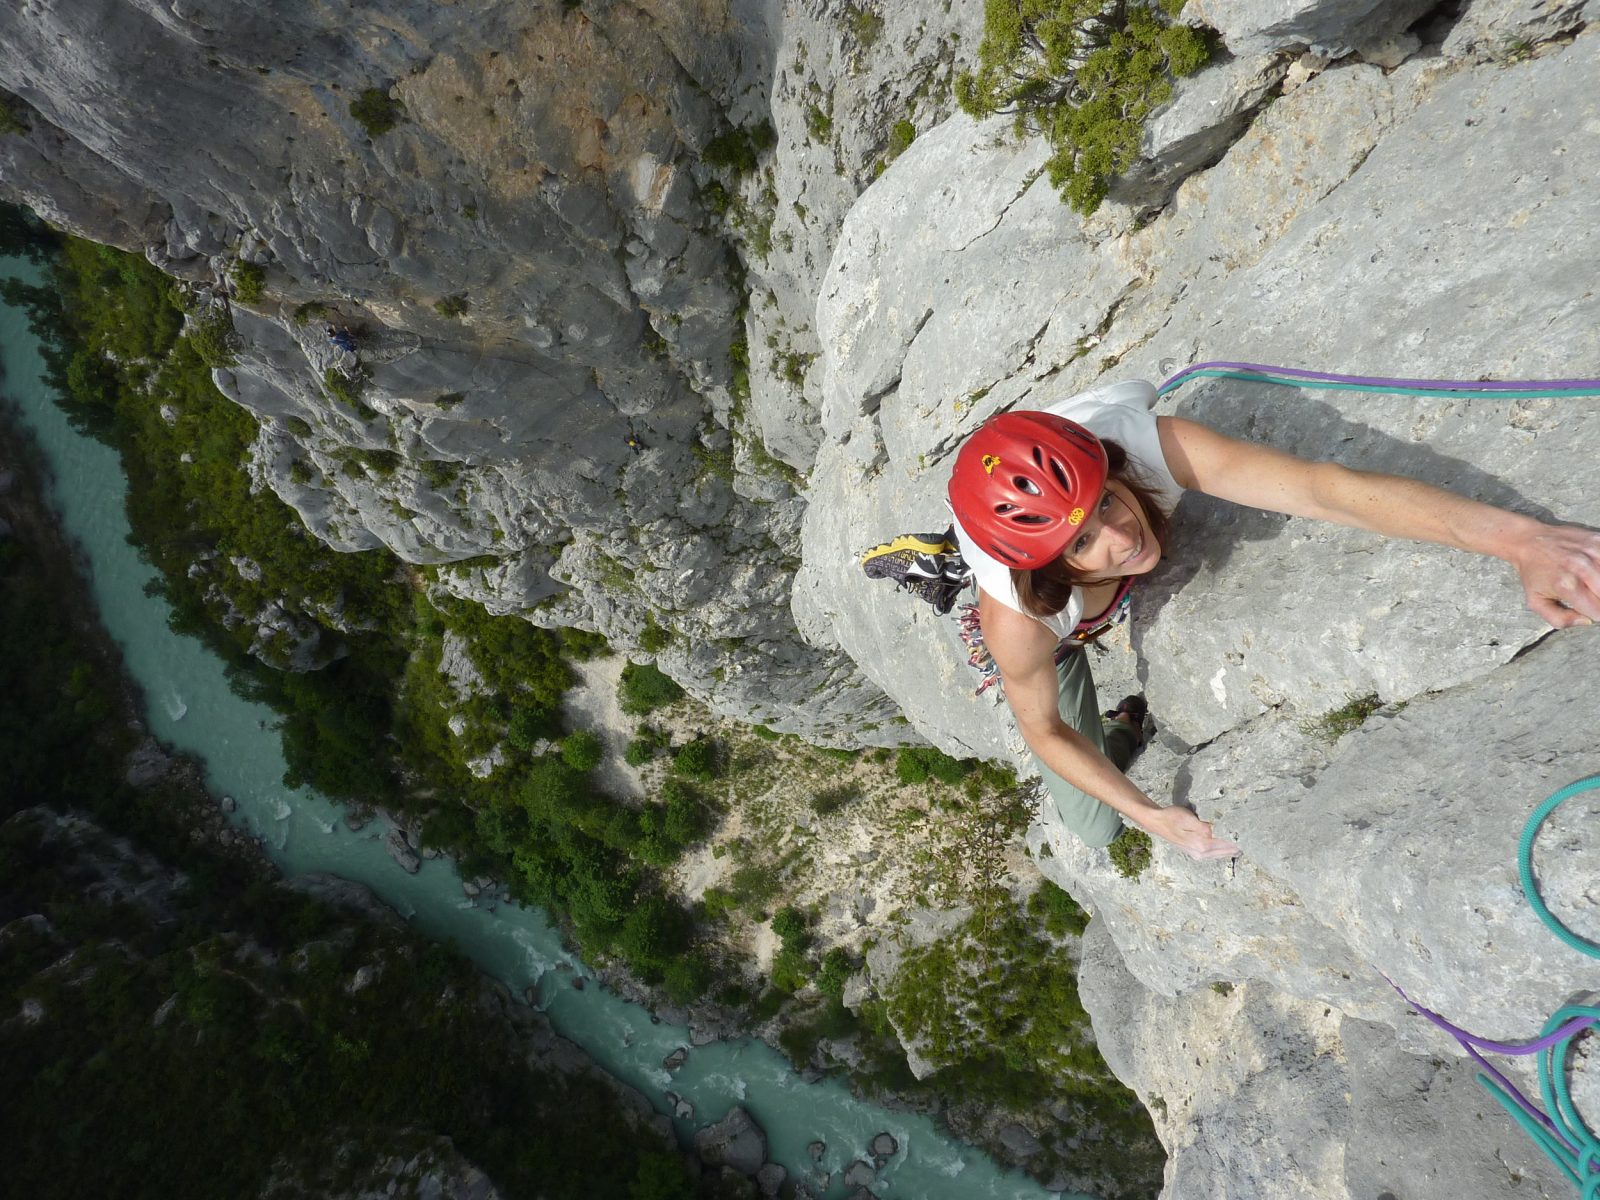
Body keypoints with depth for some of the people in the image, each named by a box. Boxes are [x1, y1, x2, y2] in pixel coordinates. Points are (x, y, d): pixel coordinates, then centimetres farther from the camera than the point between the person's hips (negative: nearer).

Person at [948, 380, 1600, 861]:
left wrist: (1519, 539, -61)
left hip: (1129, 592, 3)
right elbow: (1043, 729, -26)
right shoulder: (1016, 620, -47)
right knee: (1094, 828, 6)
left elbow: (1323, 486, -51)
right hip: (1054, 632, -2)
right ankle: (1125, 726, 37)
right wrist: (1150, 816, -23)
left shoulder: (1152, 445, -45)